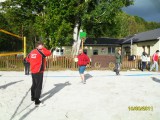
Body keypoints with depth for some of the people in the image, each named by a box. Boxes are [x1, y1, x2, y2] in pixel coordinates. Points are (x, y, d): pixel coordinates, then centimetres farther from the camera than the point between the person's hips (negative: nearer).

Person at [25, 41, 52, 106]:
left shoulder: (32, 52, 8)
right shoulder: (41, 51, -13)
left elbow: (27, 59, 17)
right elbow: (49, 53, -17)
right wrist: (43, 48, -4)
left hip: (33, 71, 8)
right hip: (39, 72, -8)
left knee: (34, 84, 23)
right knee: (38, 86, -4)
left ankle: (33, 97, 39)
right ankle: (37, 101, -3)